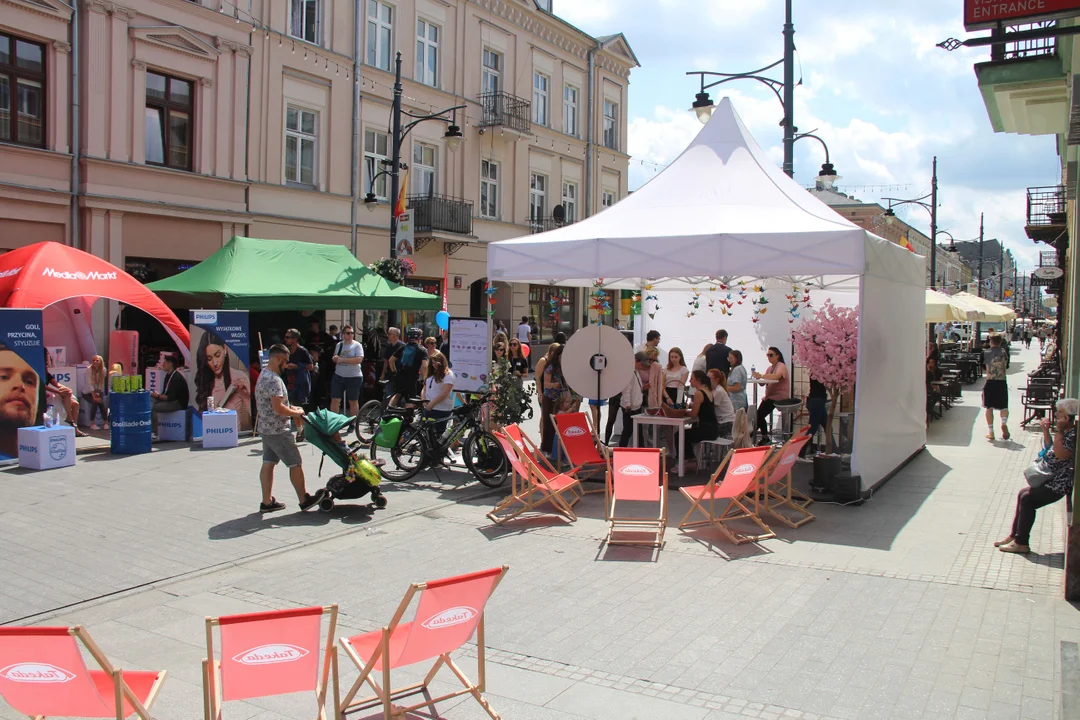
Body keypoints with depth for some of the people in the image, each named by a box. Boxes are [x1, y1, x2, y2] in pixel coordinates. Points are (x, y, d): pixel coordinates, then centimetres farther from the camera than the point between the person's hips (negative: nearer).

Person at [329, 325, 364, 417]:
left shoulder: (357, 345, -7)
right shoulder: (339, 345, 10)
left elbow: (359, 359, -19)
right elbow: (334, 358, 23)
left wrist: (342, 359, -18)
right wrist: (334, 358, -3)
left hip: (354, 377, -5)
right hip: (338, 376, 5)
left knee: (353, 402, 6)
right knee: (334, 400, 3)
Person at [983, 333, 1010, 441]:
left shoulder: (985, 353, 0)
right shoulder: (1005, 352, 2)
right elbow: (1007, 366, 13)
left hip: (989, 383, 0)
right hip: (1002, 383, 0)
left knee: (989, 408, 8)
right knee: (1004, 406, 12)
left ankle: (990, 432, 7)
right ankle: (1004, 422, -17)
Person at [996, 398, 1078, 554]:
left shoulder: (1073, 435, -22)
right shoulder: (1064, 431, 10)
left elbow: (1060, 454, -33)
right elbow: (1049, 447, 20)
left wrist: (1058, 431, -27)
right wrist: (1046, 430, 7)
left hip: (1059, 483, -11)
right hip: (1050, 478, 11)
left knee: (1027, 499, -13)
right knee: (1022, 493, 9)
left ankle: (1022, 543, -4)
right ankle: (1015, 535, 16)